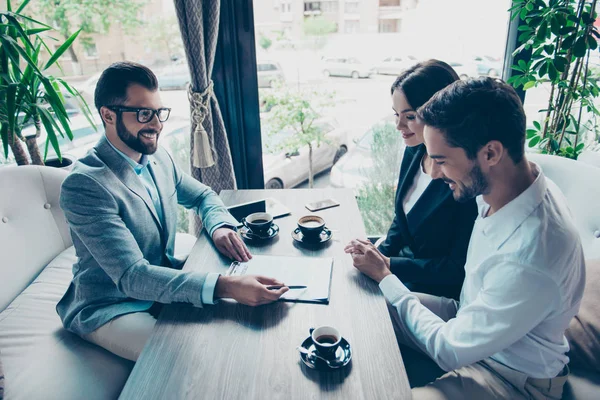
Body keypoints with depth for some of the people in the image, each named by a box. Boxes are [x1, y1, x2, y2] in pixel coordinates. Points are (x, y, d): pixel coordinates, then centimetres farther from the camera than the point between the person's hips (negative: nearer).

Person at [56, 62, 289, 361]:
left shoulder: (158, 158, -2)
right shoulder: (84, 185, -26)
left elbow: (202, 195, 13)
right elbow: (132, 277, -32)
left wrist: (220, 226, -12)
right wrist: (225, 286, -44)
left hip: (165, 279, 7)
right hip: (111, 306, -6)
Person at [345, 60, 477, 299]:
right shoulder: (414, 151, -2)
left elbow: (460, 268, -19)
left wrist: (388, 265, -22)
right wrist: (378, 258, -3)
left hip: (438, 294, -6)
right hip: (401, 275, 7)